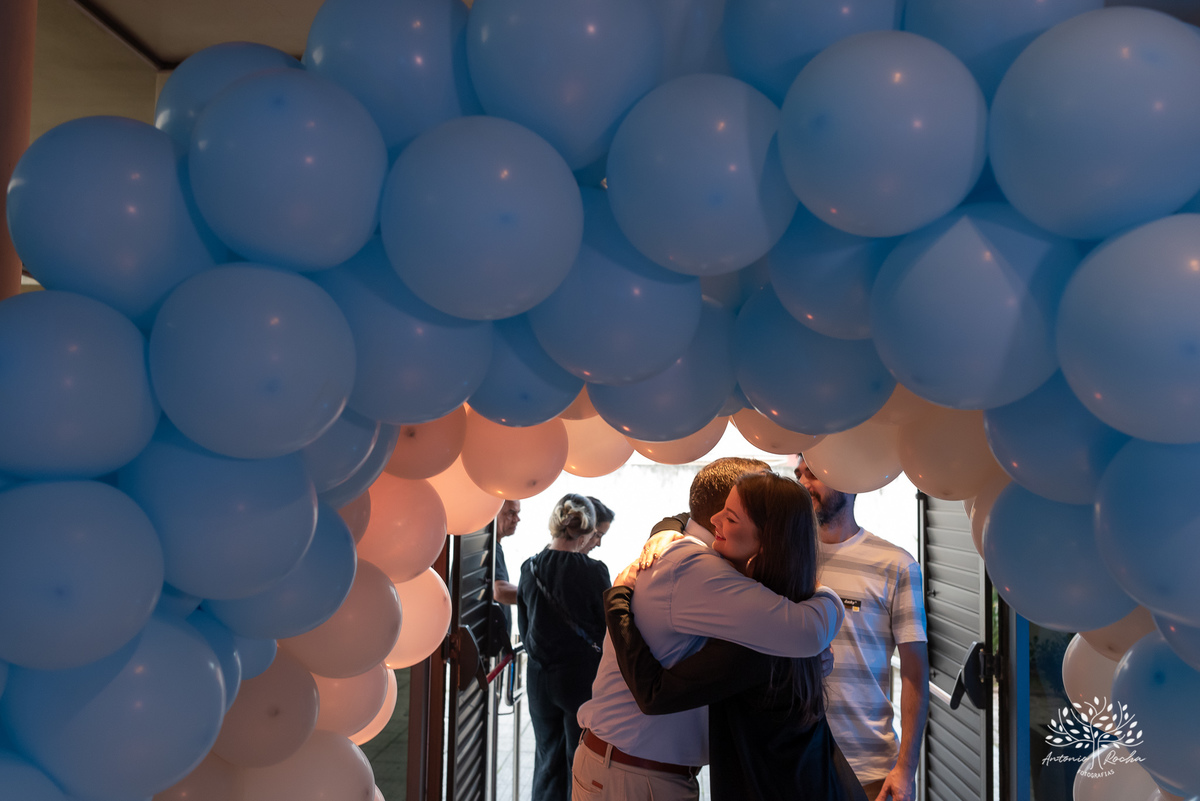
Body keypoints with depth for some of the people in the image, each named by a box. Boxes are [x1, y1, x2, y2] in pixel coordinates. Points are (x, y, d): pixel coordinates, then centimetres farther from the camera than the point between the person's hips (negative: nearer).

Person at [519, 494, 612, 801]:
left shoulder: (530, 568, -4)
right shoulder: (593, 571, -17)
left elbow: (524, 629, 7)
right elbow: (608, 629, -8)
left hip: (539, 677, 4)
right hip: (582, 677, -4)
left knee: (547, 758, 17)